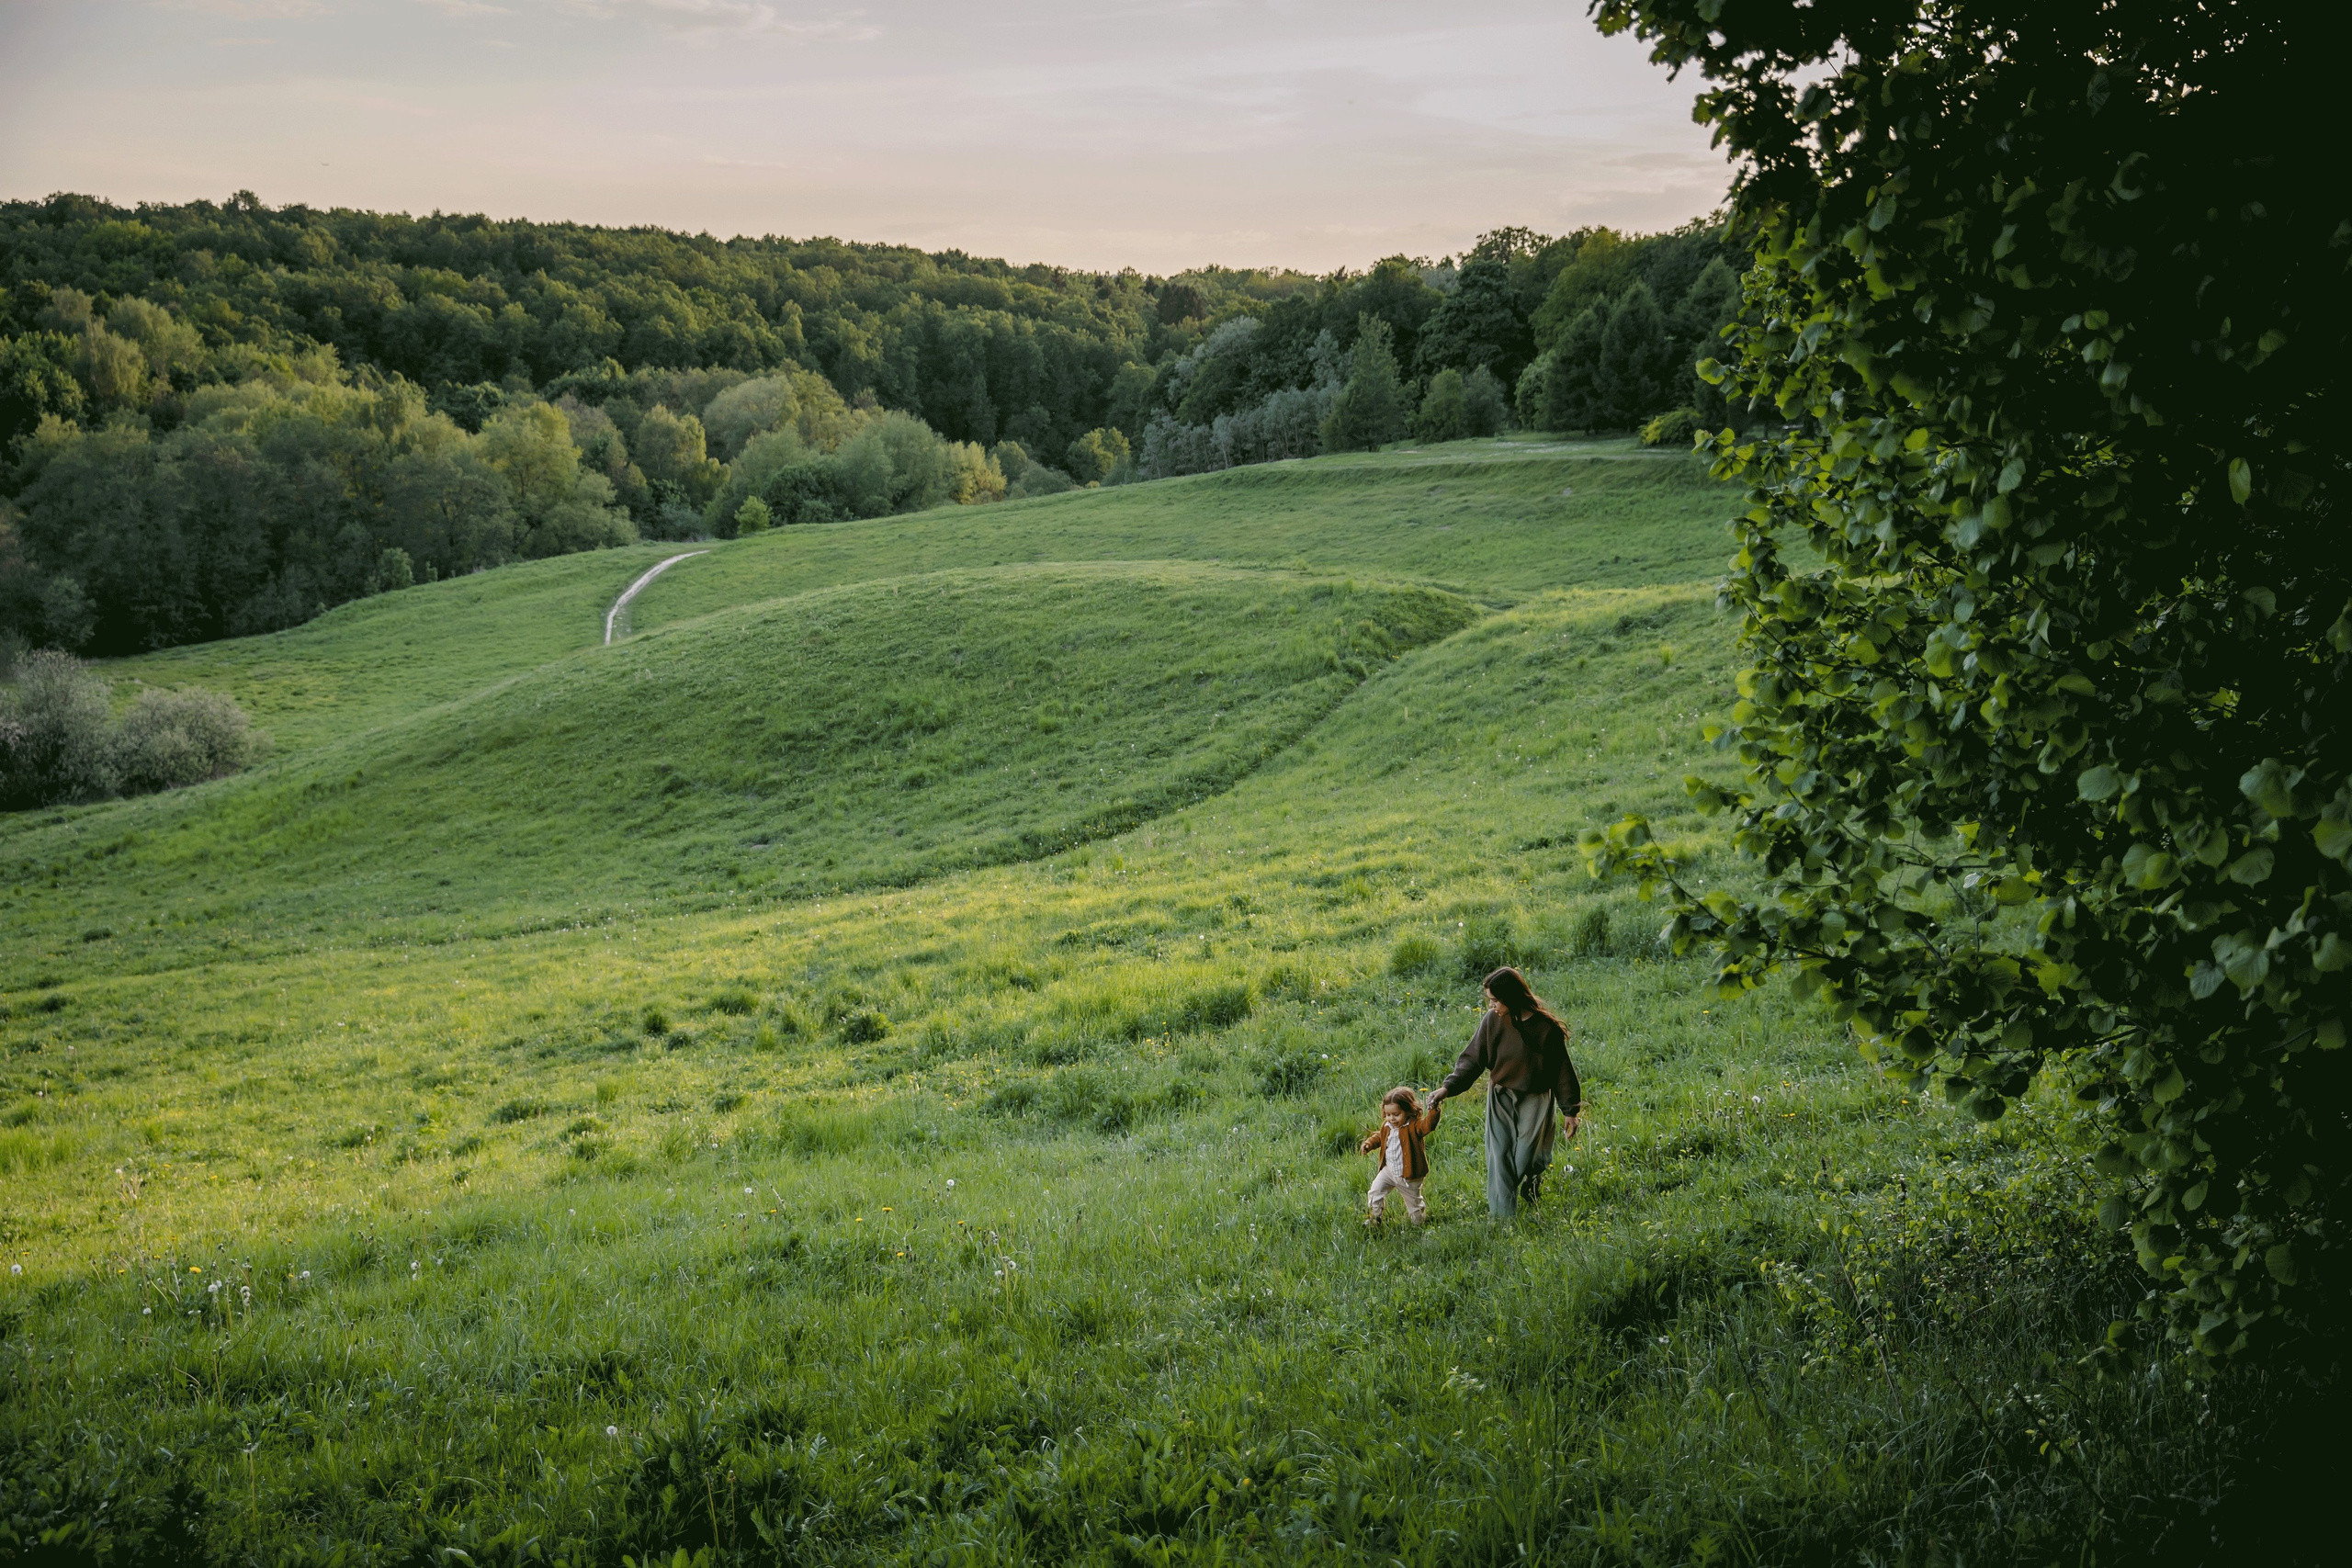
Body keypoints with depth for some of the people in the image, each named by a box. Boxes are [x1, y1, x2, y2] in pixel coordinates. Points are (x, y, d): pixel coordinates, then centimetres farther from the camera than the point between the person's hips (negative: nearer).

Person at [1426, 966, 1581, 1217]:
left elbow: (1562, 1070, -6)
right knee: (1500, 1160, 1)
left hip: (1535, 1101, -2)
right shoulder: (1493, 1020, -9)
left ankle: (1535, 1173, 33)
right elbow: (1472, 1059, -4)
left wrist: (1570, 1110, -3)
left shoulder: (1546, 1027, -15)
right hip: (1501, 1099, 2)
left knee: (1526, 1160, -5)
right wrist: (1448, 1087, -16)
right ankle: (1502, 1219, 12)